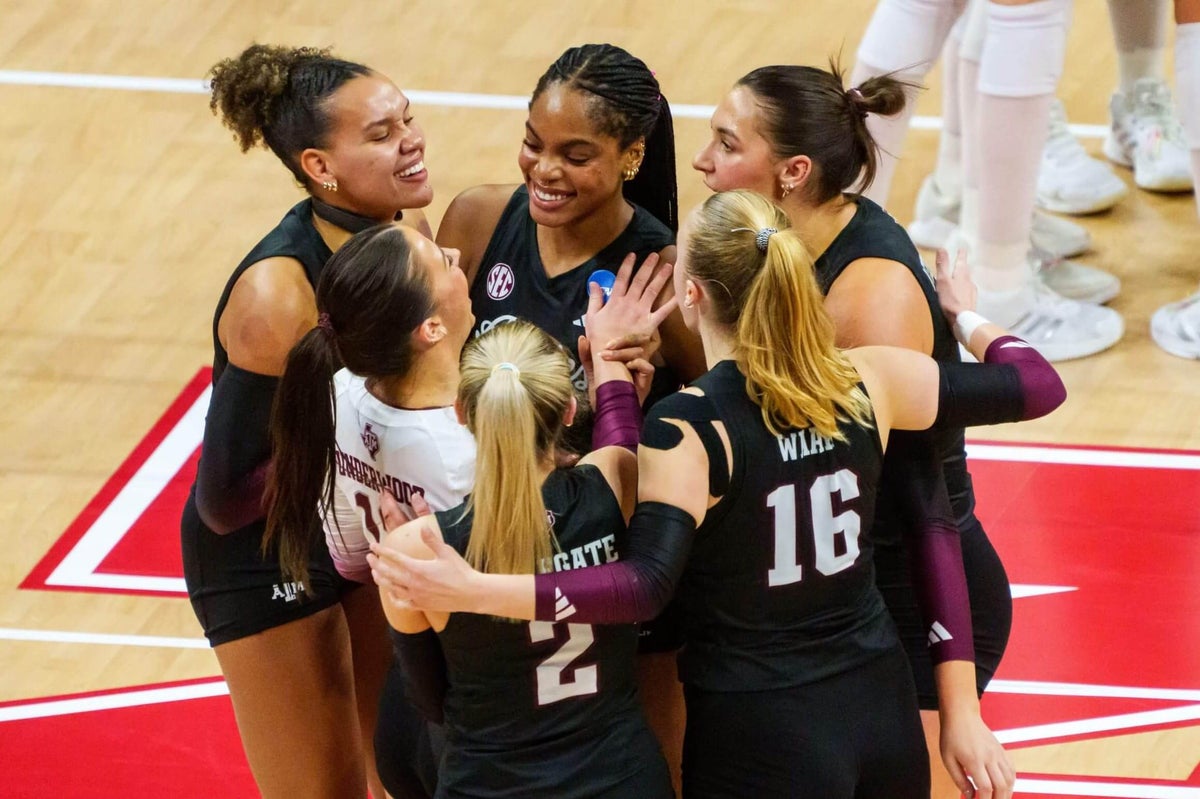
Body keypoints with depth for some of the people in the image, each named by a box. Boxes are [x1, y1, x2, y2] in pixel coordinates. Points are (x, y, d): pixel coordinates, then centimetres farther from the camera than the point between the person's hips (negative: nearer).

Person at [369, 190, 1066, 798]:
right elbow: (1037, 386, 8)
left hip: (762, 742, -5)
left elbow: (643, 587, -28)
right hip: (880, 703, 5)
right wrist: (970, 318, 29)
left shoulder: (690, 428, -18)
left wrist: (474, 591, -35)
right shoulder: (865, 382, -2)